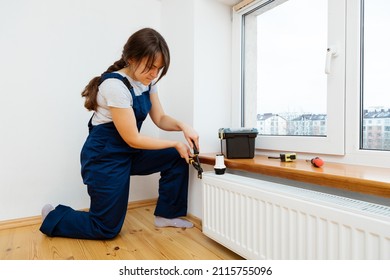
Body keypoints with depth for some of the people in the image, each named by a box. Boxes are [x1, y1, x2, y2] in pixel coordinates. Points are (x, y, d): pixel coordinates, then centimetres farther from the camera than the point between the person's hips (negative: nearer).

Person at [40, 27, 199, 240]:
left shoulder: (147, 80, -2)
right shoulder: (115, 85, -26)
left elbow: (160, 119, 3)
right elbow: (133, 139, -24)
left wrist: (182, 126, -18)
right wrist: (175, 144, -17)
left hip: (129, 152, 8)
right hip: (104, 157, -8)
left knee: (177, 158, -5)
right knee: (107, 229, 2)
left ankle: (166, 215, 11)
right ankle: (53, 217, 27)